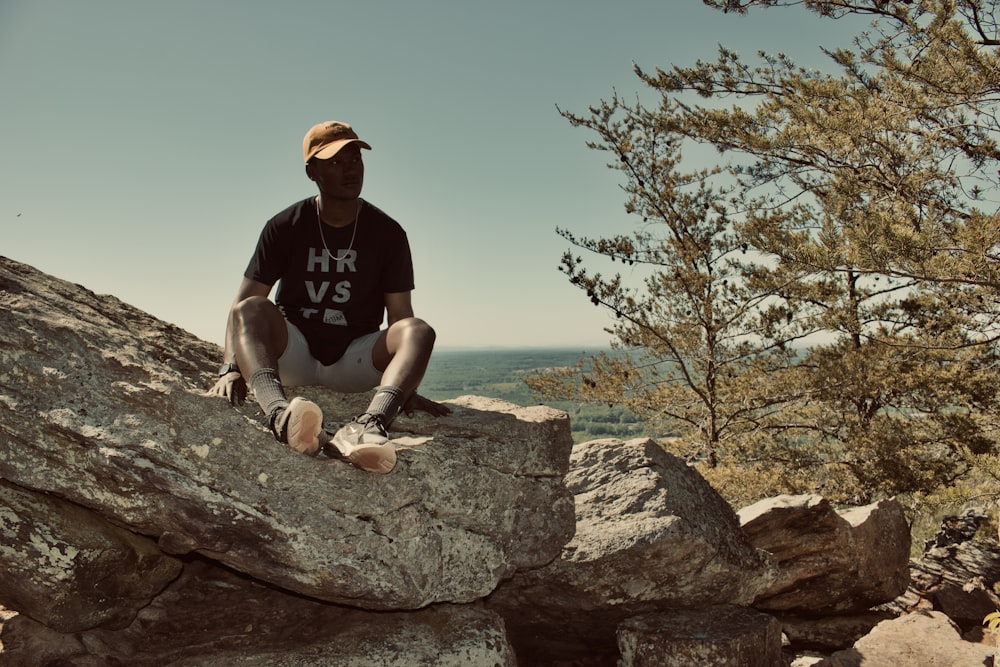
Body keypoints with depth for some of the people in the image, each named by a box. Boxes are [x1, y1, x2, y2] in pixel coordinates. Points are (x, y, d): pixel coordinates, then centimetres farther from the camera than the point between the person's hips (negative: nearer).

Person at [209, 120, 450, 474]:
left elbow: (400, 315, -5)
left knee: (418, 330, -27)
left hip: (355, 361, 1)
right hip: (292, 354, 0)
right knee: (253, 309, -29)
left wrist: (407, 390, -16)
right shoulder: (285, 227, -2)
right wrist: (230, 368, -24)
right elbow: (243, 303, -7)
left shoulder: (387, 233, -1)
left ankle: (367, 424, -56)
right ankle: (280, 414, -57)